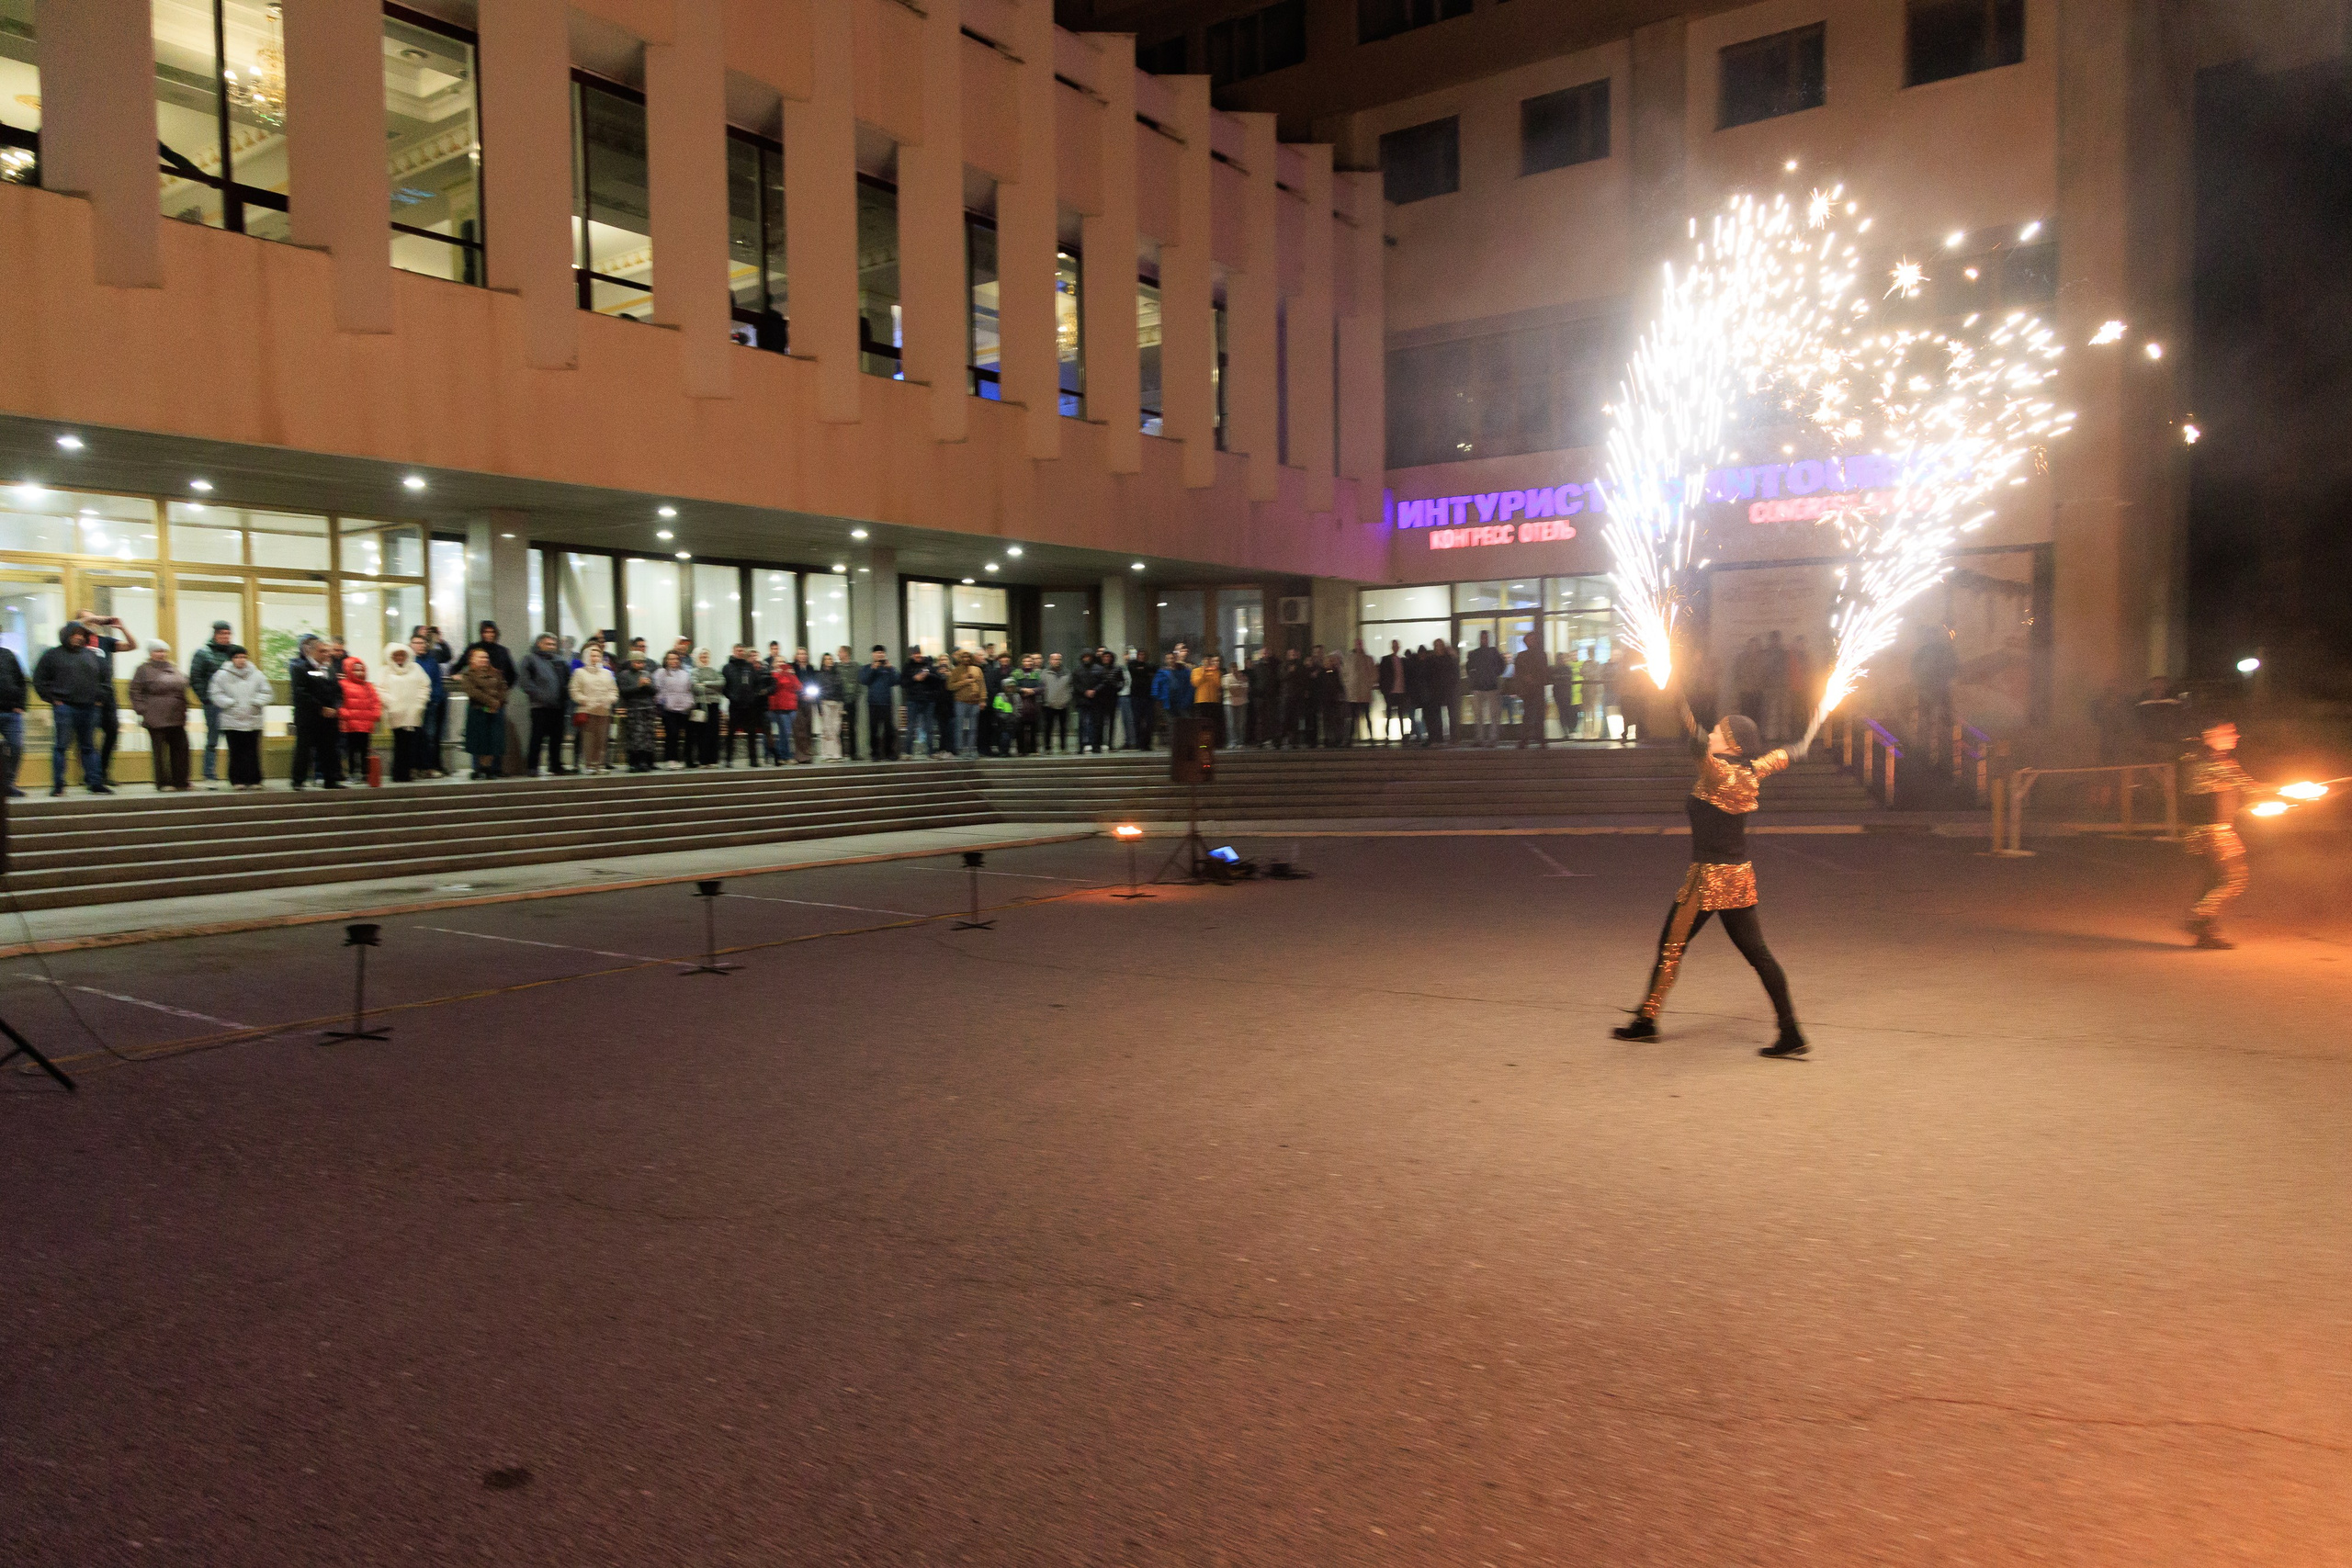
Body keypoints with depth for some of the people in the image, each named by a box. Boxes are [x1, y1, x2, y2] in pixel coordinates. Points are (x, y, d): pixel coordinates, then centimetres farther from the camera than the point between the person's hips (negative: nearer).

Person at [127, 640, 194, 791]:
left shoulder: (174, 669, 18)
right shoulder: (144, 670, 0)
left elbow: (183, 690, 23)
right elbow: (135, 692, -4)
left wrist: (184, 711, 17)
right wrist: (142, 710, -12)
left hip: (176, 718, 6)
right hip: (157, 720, -6)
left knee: (181, 749, 4)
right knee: (160, 751, -3)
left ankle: (181, 781, 10)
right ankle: (163, 783, 2)